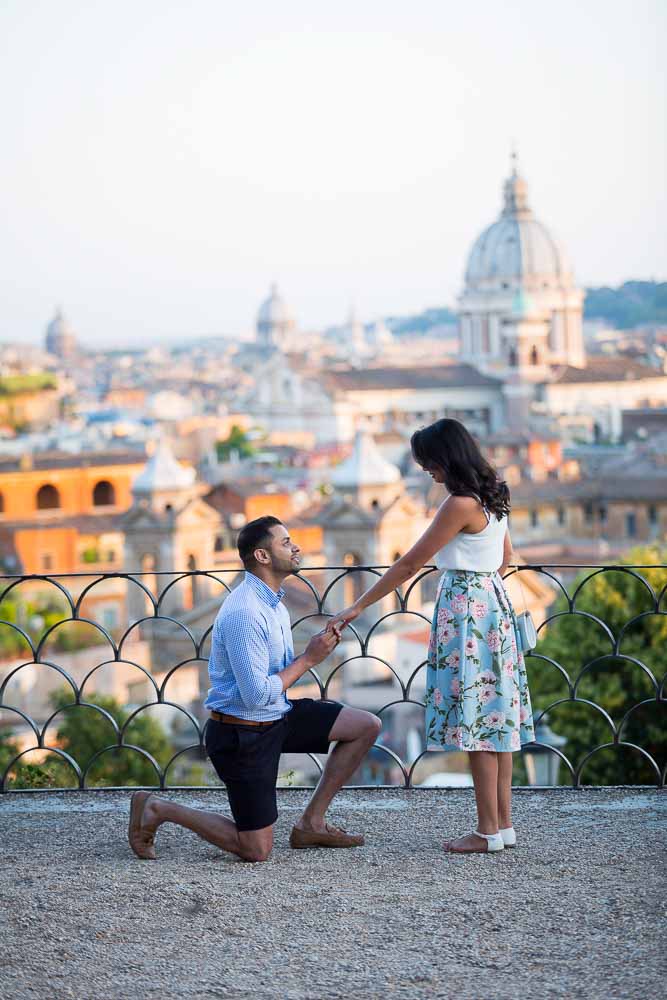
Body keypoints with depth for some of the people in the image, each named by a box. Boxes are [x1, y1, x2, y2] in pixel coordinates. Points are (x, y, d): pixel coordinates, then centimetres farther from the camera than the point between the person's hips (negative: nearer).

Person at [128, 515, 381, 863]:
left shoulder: (273, 602, 8)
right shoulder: (244, 613, -25)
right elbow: (258, 695, -27)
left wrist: (317, 649, -5)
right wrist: (309, 658, -17)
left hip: (278, 717, 9)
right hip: (243, 734, -9)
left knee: (367, 726, 4)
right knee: (256, 850, -4)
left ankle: (311, 823, 10)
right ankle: (156, 809, 10)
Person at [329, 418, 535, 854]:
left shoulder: (460, 504, -17)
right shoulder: (492, 496, 10)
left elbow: (410, 564, -16)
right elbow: (506, 557, 22)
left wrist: (358, 607, -12)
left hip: (466, 611, -9)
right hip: (493, 603, 9)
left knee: (476, 717, -6)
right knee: (494, 715, 10)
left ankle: (488, 830, -3)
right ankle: (504, 823, 13)